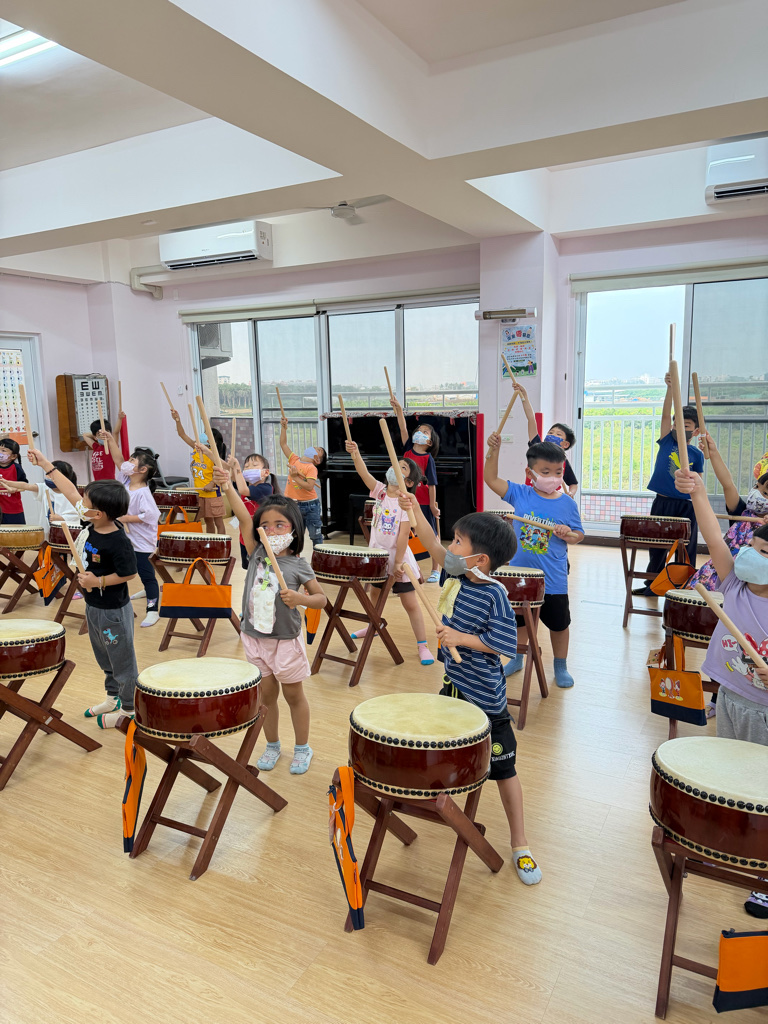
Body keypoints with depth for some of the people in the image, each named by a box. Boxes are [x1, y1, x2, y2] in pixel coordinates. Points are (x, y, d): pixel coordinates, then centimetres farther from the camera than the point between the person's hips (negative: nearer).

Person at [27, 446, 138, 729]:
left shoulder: (118, 543, -30)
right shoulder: (92, 524, -7)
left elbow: (129, 573, -23)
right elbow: (71, 492, 0)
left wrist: (98, 582, -24)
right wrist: (45, 465, 3)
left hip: (113, 610, -9)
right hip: (93, 605, 9)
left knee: (122, 659, 9)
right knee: (104, 657, 25)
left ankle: (128, 708, 26)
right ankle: (113, 697, 44)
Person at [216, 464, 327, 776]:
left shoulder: (298, 565, -11)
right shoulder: (257, 554, -3)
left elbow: (321, 598, -7)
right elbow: (244, 519, -14)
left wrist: (299, 598, -27)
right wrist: (228, 486, -22)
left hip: (285, 639, -3)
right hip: (255, 637, 3)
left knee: (293, 694, 11)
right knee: (265, 694, 14)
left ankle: (302, 747, 29)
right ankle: (272, 745, 33)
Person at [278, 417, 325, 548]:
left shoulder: (312, 468, -13)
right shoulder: (294, 460, 5)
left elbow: (309, 487, -25)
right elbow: (283, 444, 10)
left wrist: (295, 477, -26)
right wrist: (284, 428, 4)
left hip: (310, 505, -5)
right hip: (294, 505, 5)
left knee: (316, 536, 5)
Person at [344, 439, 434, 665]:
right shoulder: (380, 491, -1)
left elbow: (404, 534, -17)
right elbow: (364, 473, -18)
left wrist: (398, 562, -18)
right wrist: (355, 453, -35)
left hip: (398, 556, -5)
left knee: (410, 603, -1)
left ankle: (422, 646, 7)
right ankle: (372, 626, 48)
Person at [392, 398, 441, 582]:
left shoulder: (428, 459, -9)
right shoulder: (407, 450, 4)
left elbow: (432, 484, -10)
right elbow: (403, 428, -3)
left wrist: (433, 505, -11)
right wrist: (398, 409, -15)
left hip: (424, 504, -5)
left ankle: (436, 570, 17)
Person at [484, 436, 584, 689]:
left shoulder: (567, 504, -9)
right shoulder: (520, 494, -7)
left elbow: (579, 535, 1)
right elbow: (491, 478, -9)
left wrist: (569, 535, -21)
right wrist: (493, 450, -20)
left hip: (553, 581, -1)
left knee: (559, 623, 14)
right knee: (518, 620, 19)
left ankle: (560, 667, 35)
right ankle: (516, 659, 42)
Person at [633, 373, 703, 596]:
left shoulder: (696, 455, 2)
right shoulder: (666, 441, 3)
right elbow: (665, 414, -10)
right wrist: (671, 388, -21)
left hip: (686, 506, -1)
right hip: (662, 502, 1)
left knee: (686, 548, 4)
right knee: (656, 545, 11)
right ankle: (652, 584, 24)